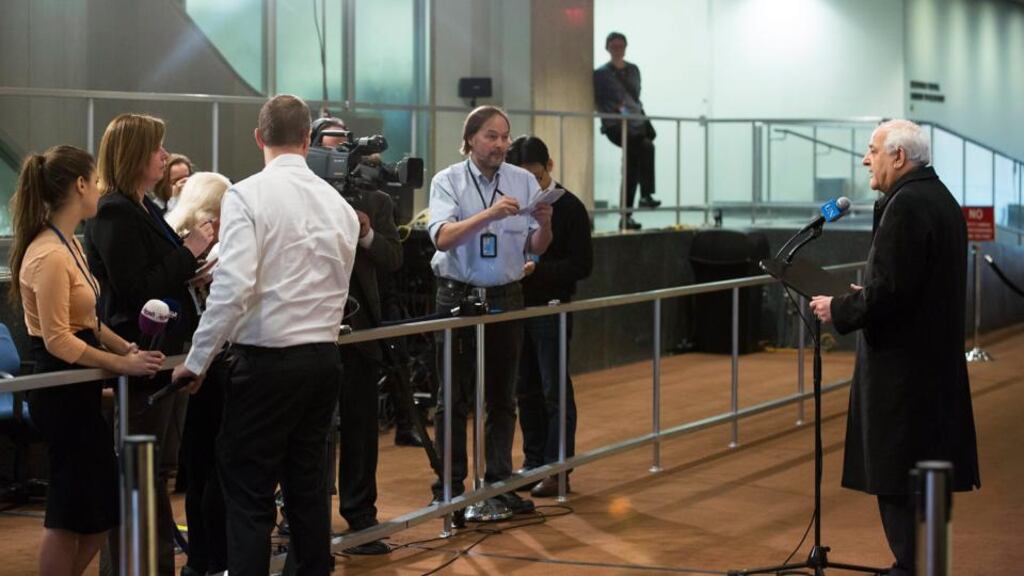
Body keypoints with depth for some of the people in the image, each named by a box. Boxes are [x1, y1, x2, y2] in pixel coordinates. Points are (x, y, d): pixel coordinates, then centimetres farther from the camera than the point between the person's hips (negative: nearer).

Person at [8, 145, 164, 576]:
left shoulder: (68, 244, 10)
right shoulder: (49, 255, -20)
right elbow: (58, 340, -22)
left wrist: (128, 348, 3)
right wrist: (123, 365, -21)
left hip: (77, 388, 10)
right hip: (61, 388, -10)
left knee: (99, 511, 14)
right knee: (71, 515, -1)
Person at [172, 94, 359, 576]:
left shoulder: (246, 195, -10)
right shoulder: (337, 203, 7)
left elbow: (234, 285, -18)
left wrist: (196, 360, -11)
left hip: (266, 360, -6)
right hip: (325, 356, 6)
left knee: (249, 493, -1)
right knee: (307, 484, 15)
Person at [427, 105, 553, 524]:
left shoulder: (524, 182, 4)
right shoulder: (448, 182, -4)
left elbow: (536, 248, 2)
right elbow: (442, 237, -20)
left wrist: (544, 224, -20)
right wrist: (490, 213, -31)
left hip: (507, 297, 3)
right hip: (458, 296, -3)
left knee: (502, 397, 9)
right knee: (454, 398, 2)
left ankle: (499, 487, 18)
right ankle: (449, 491, 7)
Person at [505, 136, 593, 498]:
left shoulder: (569, 208, -6)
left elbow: (581, 265, -9)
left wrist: (538, 270, -21)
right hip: (517, 308, 5)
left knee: (554, 391, -2)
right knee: (526, 390, 10)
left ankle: (557, 469, 3)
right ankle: (533, 463, 20)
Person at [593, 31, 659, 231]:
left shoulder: (633, 70, 16)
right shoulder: (601, 73, 2)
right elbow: (598, 102, 0)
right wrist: (617, 109, -14)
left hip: (635, 124, 6)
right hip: (615, 125, -5)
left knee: (632, 168, -6)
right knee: (646, 147, -30)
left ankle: (626, 217, -2)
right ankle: (646, 195, -29)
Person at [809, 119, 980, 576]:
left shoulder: (905, 205, -19)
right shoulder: (941, 198, 13)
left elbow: (888, 292, -23)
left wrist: (839, 310, -10)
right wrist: (864, 297, 15)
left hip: (902, 365, -10)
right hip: (937, 357, 10)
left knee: (897, 478, -4)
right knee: (923, 470, 16)